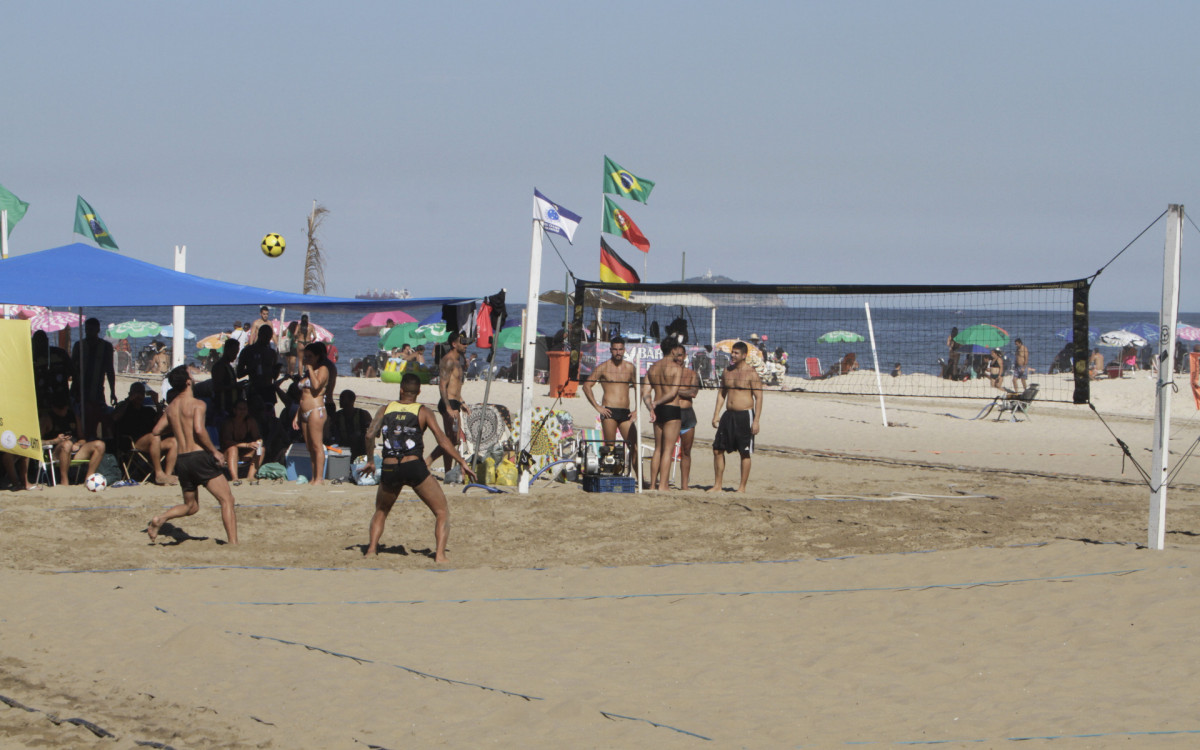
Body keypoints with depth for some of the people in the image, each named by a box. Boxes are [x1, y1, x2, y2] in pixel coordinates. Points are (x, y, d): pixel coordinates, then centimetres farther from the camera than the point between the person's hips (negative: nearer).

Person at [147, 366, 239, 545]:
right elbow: (199, 430, -21)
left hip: (182, 460, 7)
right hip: (200, 456, -7)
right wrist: (214, 451, -11)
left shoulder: (171, 407, 11)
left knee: (190, 506, 22)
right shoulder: (197, 404, -9)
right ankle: (233, 542, -10)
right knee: (227, 500, 0)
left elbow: (156, 431, 16)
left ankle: (160, 519, -1)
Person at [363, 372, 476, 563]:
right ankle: (440, 555, -8)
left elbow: (370, 434, 0)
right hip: (414, 467, -3)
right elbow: (441, 440, -4)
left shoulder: (385, 409, 12)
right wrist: (462, 463, -1)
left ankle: (371, 549, 12)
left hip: (390, 469, 3)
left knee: (381, 512, 28)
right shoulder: (423, 412, 5)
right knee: (442, 512, 8)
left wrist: (370, 460, 14)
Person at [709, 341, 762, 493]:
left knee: (745, 453, 0)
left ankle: (742, 487, 7)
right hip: (728, 415, 6)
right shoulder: (727, 371, 11)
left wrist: (756, 420, -17)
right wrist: (716, 414, 9)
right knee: (717, 449, 3)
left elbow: (758, 397, -10)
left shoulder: (751, 373, -8)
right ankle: (717, 485, 10)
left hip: (745, 415, -6)